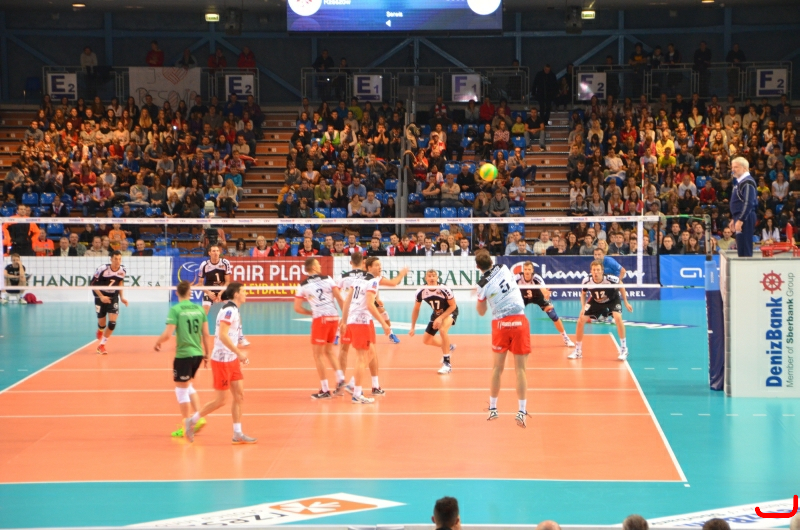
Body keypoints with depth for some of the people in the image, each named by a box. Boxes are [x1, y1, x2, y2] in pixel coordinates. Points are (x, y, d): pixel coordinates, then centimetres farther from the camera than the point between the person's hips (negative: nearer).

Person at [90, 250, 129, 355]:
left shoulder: (123, 271, -11)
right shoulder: (102, 269, -23)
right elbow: (93, 284, -14)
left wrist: (122, 297, 6)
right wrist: (101, 297, -22)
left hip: (113, 298, 2)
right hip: (101, 297, -2)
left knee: (112, 322, -13)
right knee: (102, 324, 4)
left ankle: (101, 345, 2)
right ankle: (100, 332, 43)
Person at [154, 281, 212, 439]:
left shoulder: (175, 310, -10)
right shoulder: (199, 309, 4)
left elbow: (168, 334, -17)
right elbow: (206, 334, 7)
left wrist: (158, 342, 3)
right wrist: (206, 355, 16)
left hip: (183, 355, -5)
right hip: (197, 354, 5)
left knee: (181, 389, 6)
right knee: (188, 386, 24)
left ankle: (185, 427, 10)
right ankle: (199, 417, 14)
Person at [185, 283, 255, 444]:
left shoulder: (233, 310, 11)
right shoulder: (229, 310, -17)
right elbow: (223, 335, -26)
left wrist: (239, 354, 15)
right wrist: (239, 353, -27)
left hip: (232, 360, 9)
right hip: (222, 360, -9)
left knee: (239, 396, 6)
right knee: (220, 400, -2)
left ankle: (237, 434, 10)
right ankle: (191, 421, 13)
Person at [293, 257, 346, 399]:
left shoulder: (303, 286, 2)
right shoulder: (328, 279, 5)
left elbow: (297, 308, 1)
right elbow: (339, 298, -1)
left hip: (320, 319, -3)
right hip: (334, 317, 3)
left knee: (317, 355, 5)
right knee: (329, 351, 22)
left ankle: (325, 390, 3)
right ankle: (340, 378, 5)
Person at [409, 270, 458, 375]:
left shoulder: (444, 290, -33)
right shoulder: (421, 292, -23)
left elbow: (453, 306, -19)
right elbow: (416, 309, -6)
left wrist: (441, 318, -29)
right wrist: (413, 327, -3)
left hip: (450, 311, -6)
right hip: (437, 313, 6)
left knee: (443, 330, -34)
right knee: (426, 340, 8)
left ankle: (447, 363, -27)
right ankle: (449, 347, 37)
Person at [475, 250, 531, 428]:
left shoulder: (483, 285, -6)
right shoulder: (504, 268, 0)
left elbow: (481, 312, 8)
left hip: (500, 324, -1)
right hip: (519, 320, 1)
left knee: (497, 368, 13)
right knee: (520, 368, 0)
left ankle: (493, 409, 20)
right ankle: (522, 411, -4)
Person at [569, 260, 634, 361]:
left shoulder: (610, 279, -34)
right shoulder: (587, 281, -27)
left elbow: (620, 285, -11)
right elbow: (583, 293, -4)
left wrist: (626, 302, -7)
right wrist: (583, 307, -19)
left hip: (612, 300, -3)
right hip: (595, 302, 3)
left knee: (618, 318, -29)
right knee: (581, 320, -9)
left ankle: (623, 349, -12)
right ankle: (578, 351, 8)